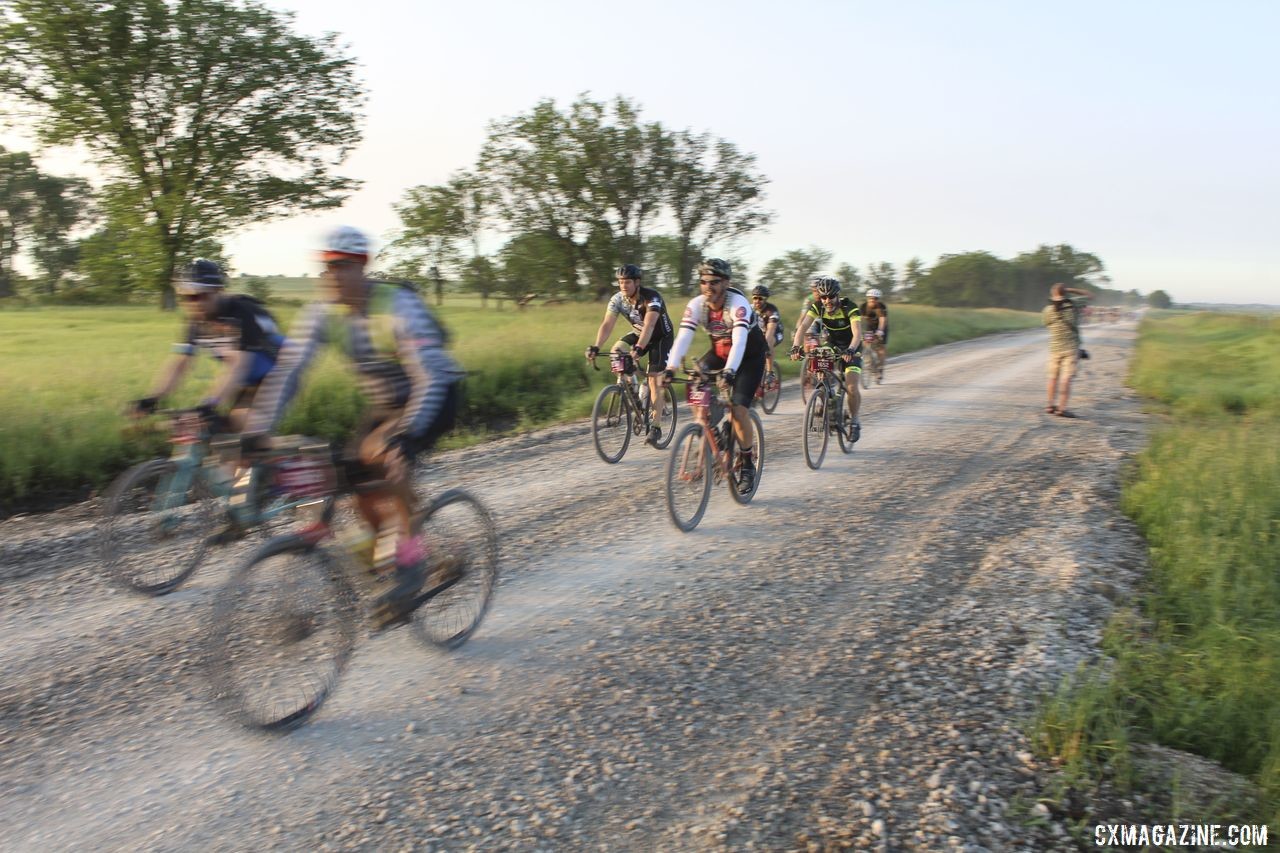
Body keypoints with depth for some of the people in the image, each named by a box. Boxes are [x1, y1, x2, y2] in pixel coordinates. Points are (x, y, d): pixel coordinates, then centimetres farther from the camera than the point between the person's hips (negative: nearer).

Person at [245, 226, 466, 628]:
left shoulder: (399, 307, -28)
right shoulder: (322, 312, -10)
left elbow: (429, 377, -35)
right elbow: (287, 371, -13)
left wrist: (406, 432, -47)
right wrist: (255, 430, -21)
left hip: (435, 398, -7)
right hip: (384, 403, 7)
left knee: (384, 451, -34)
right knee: (362, 491, -2)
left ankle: (411, 562, -21)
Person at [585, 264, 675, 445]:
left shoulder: (651, 298, -31)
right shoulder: (617, 299, -16)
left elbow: (649, 325, -44)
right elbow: (607, 325, -23)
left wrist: (639, 348, -59)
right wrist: (596, 347, -38)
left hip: (661, 336, -5)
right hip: (639, 334, 6)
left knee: (654, 379, -15)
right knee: (616, 352, -20)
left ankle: (655, 427, -9)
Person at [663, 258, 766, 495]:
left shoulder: (738, 304, -31)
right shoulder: (696, 305, -18)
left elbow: (739, 341, -44)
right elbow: (683, 337, -27)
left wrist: (729, 371, -59)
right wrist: (671, 368, -42)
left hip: (750, 355, -5)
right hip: (720, 351, 5)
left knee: (738, 409, -18)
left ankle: (747, 466, 0)